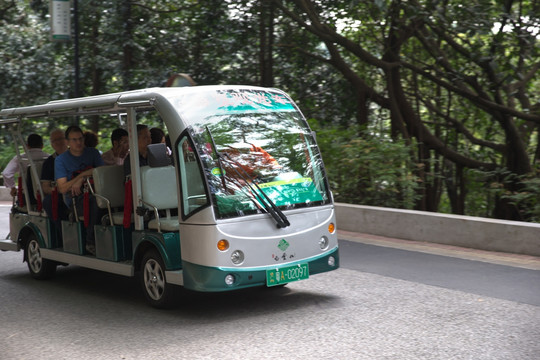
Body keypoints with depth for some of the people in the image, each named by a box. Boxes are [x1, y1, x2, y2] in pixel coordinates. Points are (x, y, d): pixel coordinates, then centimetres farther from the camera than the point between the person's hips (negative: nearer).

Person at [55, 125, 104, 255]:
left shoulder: (92, 153, 14)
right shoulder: (60, 160, 5)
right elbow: (62, 188, -4)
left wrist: (82, 180, -13)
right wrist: (83, 174, -13)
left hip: (93, 192, 3)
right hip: (74, 199, -3)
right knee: (96, 200, -36)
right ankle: (91, 242, -30)